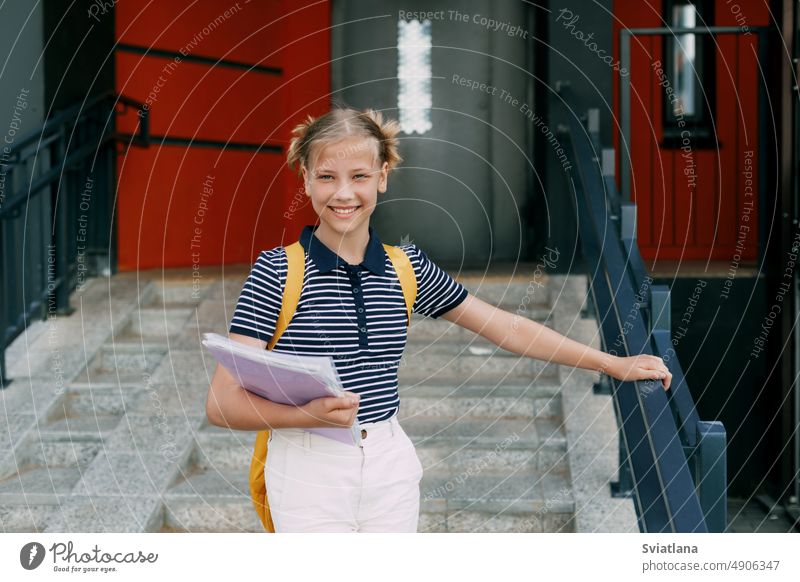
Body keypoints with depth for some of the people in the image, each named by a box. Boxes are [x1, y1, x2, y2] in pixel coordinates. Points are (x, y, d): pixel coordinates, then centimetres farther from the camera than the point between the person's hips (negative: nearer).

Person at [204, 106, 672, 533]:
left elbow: (505, 327, 12)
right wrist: (312, 413, -28)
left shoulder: (406, 266, 5)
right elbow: (223, 403, -12)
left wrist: (612, 363, 12)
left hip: (390, 470, 4)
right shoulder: (277, 270, -8)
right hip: (309, 473, -4)